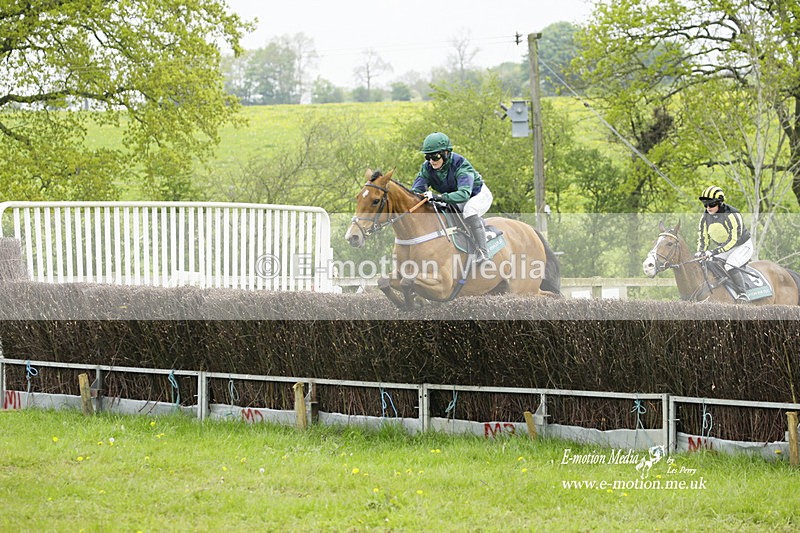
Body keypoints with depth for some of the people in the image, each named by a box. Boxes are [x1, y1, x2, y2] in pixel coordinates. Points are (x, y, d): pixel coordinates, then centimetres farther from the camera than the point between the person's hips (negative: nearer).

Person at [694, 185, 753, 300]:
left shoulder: (732, 215, -27)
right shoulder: (705, 217, -6)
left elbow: (733, 240, -32)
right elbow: (703, 238, 4)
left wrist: (714, 251, -39)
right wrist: (700, 252, -15)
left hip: (742, 246, -7)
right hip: (723, 248, 7)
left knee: (730, 266, -31)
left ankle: (742, 295, -26)